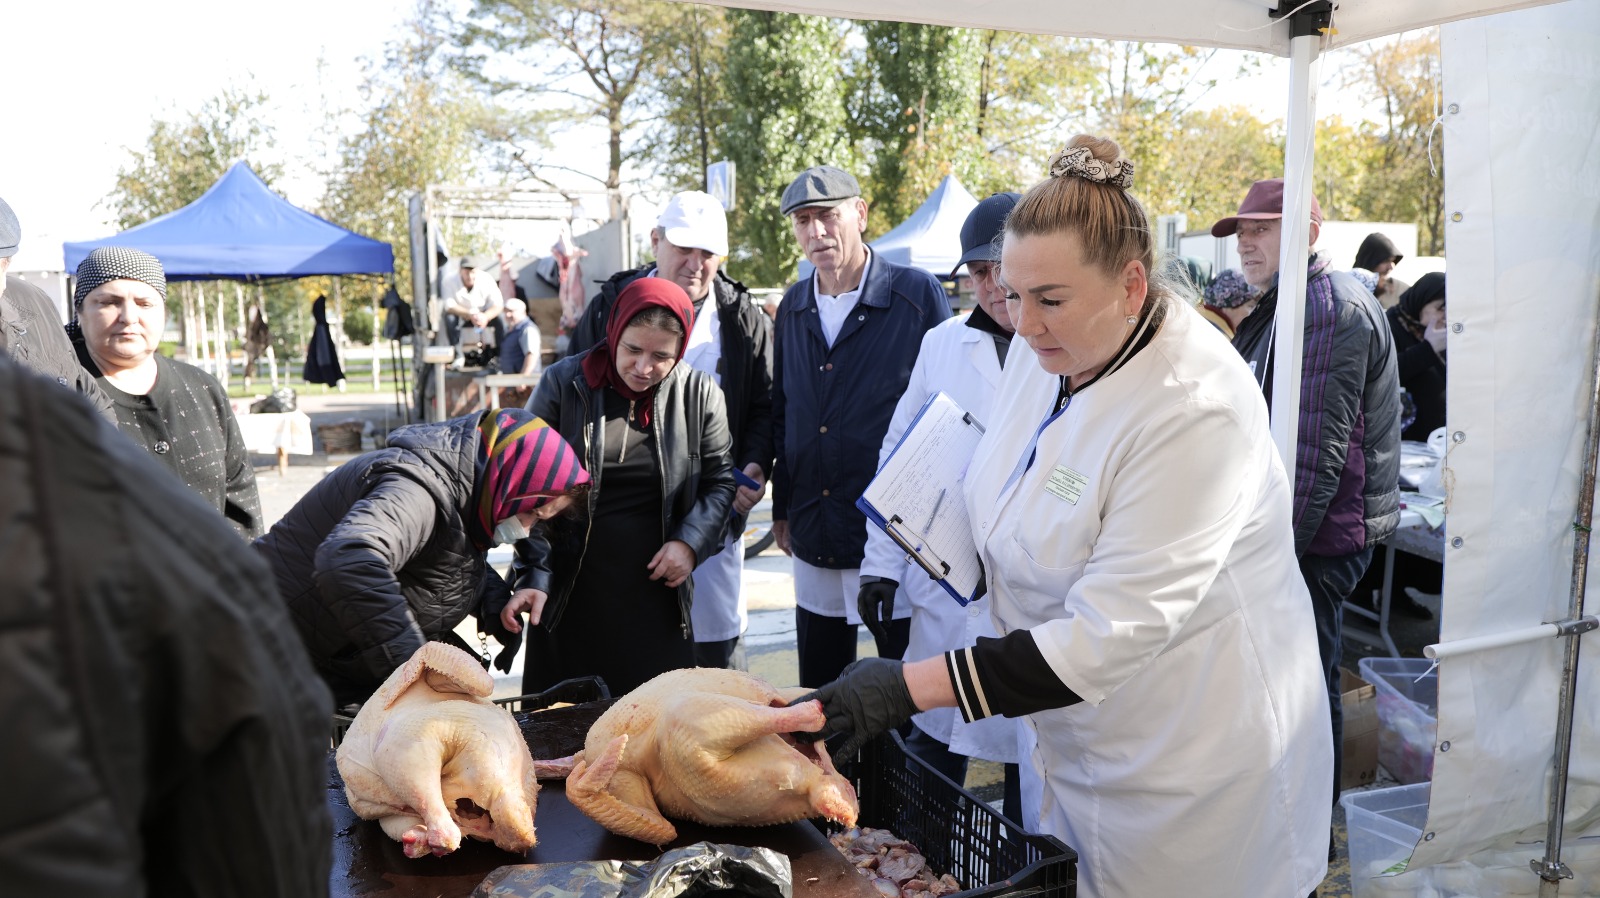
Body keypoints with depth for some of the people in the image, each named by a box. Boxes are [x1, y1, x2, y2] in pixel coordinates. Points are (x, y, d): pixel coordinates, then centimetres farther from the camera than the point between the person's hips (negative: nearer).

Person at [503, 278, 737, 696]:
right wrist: (532, 575, -9)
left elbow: (719, 480, 8)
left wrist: (691, 541, -9)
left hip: (656, 587, 1)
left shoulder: (699, 394, -1)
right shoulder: (563, 383, -4)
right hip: (569, 591, 0)